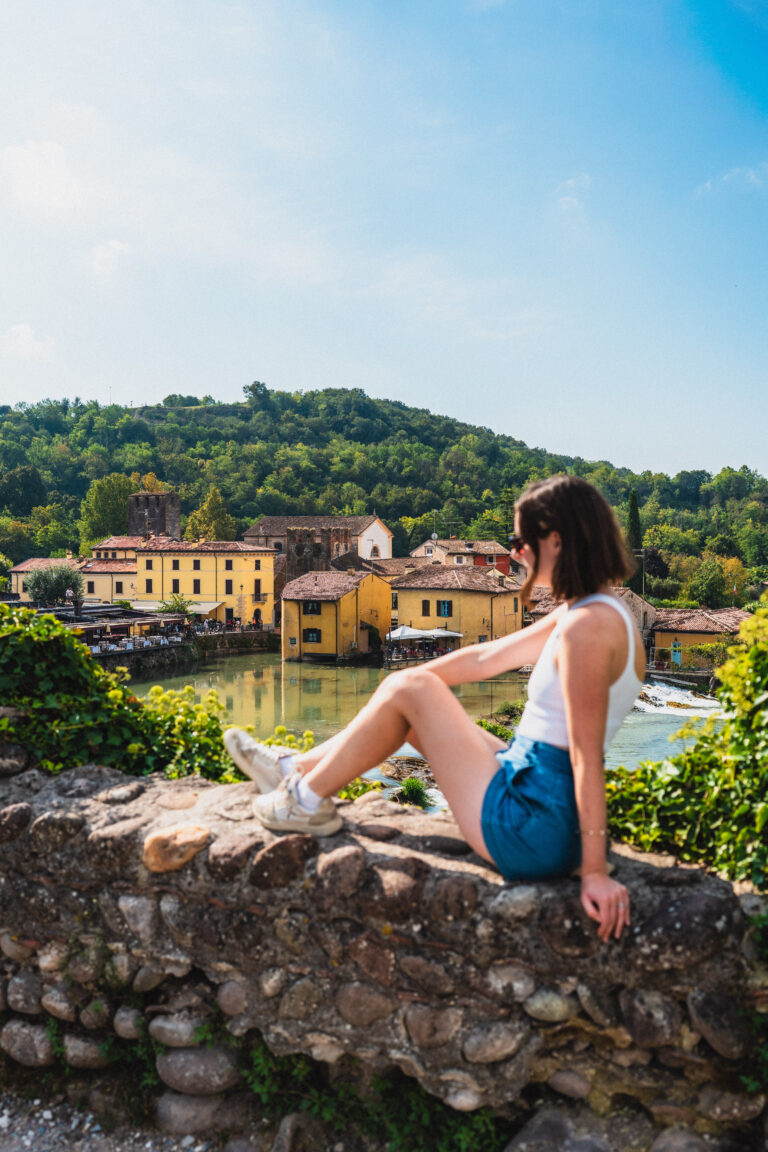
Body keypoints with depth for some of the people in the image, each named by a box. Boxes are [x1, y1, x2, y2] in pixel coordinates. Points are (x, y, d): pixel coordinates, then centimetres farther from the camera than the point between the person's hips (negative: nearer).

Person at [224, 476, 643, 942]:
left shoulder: (587, 627, -22)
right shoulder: (579, 613, 9)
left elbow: (587, 754, -25)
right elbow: (485, 658, 15)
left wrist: (595, 871, -23)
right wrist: (389, 689, 21)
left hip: (534, 830, -9)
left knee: (409, 691, -6)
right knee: (406, 691, 14)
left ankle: (309, 801, 11)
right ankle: (297, 770, 29)